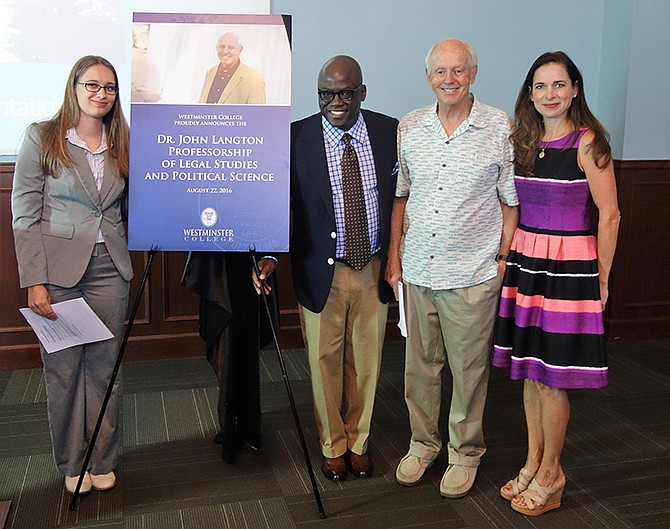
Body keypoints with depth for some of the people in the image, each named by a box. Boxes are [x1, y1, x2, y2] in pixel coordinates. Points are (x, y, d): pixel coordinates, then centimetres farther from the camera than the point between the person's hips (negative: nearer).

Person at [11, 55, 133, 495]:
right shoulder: (42, 137, -1)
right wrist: (34, 281, -11)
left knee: (104, 368, 8)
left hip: (109, 268, 3)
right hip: (59, 269, -3)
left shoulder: (122, 144, 10)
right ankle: (71, 464, 23)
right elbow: (25, 215, -5)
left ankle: (103, 460, 23)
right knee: (62, 369, 5)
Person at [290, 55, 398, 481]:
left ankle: (359, 442, 37)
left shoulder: (390, 132, -2)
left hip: (374, 270, 2)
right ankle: (332, 446, 34)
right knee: (325, 362, 11)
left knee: (367, 362, 15)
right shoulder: (296, 138, -8)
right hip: (322, 272, -2)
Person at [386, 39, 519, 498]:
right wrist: (393, 256, 9)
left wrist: (504, 260, -3)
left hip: (473, 275, -3)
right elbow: (400, 196, 11)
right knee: (419, 364, 14)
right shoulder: (408, 128, 4)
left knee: (469, 369, 9)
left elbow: (511, 200, 0)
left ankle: (465, 453, 29)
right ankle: (423, 442, 34)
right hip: (417, 270, 3)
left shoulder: (500, 128, -4)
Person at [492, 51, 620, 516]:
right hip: (525, 262, 6)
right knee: (529, 370, 12)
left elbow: (609, 214, -8)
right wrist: (509, 256, 9)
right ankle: (533, 463, 27)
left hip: (569, 266, -6)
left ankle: (550, 474, 18)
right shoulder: (523, 142, 9)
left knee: (551, 376, 1)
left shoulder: (588, 143, -8)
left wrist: (601, 278, -6)